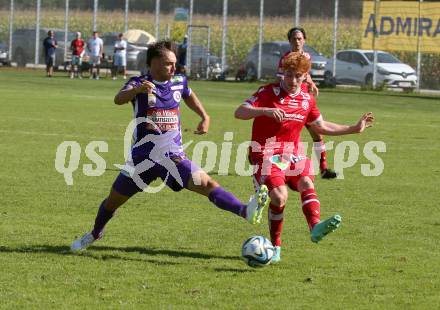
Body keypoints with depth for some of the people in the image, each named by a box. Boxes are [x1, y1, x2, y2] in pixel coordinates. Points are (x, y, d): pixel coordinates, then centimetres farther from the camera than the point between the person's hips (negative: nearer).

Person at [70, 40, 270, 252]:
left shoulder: (178, 82, 4)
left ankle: (246, 212, -40)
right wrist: (137, 90, -51)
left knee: (207, 184, -21)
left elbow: (189, 96, 29)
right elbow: (119, 99, -31)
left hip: (173, 156, 1)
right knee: (113, 201, 14)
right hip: (142, 158, -1)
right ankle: (95, 234, 41)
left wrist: (204, 117, 15)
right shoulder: (139, 83, -9)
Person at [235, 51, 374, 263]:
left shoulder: (307, 99, 11)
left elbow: (321, 127, 26)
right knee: (279, 195, -25)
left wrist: (355, 129, 24)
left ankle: (316, 227, -48)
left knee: (306, 182, -26)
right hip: (266, 153, -4)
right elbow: (239, 112, -14)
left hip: (292, 153, 5)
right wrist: (266, 111, -31)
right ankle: (275, 246, -9)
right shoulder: (269, 93, -5)